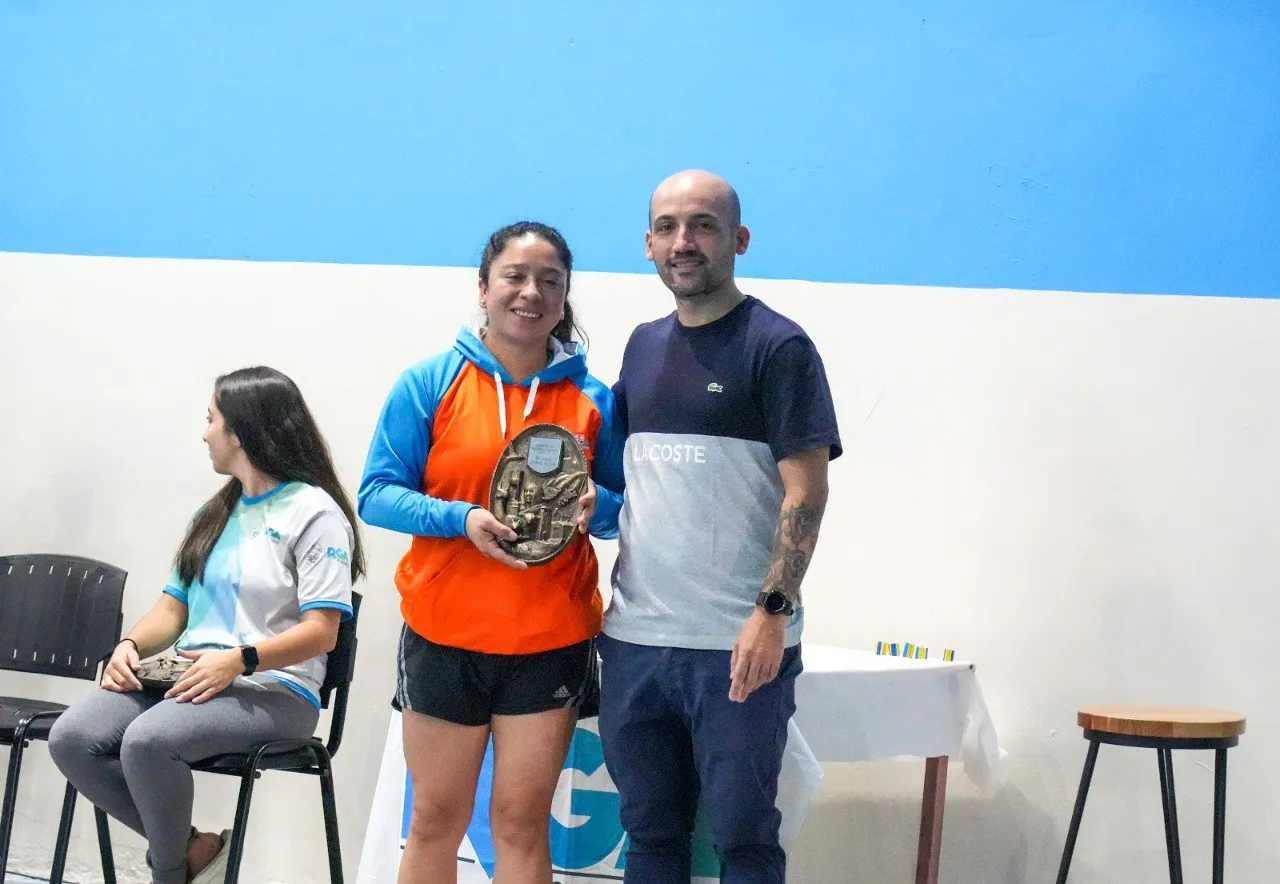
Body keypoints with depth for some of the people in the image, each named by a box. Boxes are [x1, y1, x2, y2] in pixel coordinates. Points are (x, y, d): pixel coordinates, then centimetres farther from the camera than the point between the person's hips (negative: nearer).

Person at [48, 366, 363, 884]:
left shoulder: (314, 511, -4)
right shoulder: (215, 512, 22)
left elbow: (321, 632, -13)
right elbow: (174, 606, 20)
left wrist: (241, 659, -25)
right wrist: (131, 644, -2)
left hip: (274, 690, -8)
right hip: (190, 680, 8)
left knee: (148, 740, -34)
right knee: (71, 738, -18)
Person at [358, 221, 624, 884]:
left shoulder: (593, 399, 3)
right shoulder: (429, 383, -2)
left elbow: (621, 507, 10)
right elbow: (377, 494, -4)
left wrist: (594, 507, -14)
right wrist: (463, 518, -19)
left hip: (551, 640, 1)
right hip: (444, 635, -1)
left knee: (522, 821, 6)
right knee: (437, 818, 9)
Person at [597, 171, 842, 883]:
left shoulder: (777, 347, -5)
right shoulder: (644, 345, 14)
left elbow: (806, 491, -11)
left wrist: (773, 610, -18)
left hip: (739, 645, -6)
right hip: (635, 637, 6)